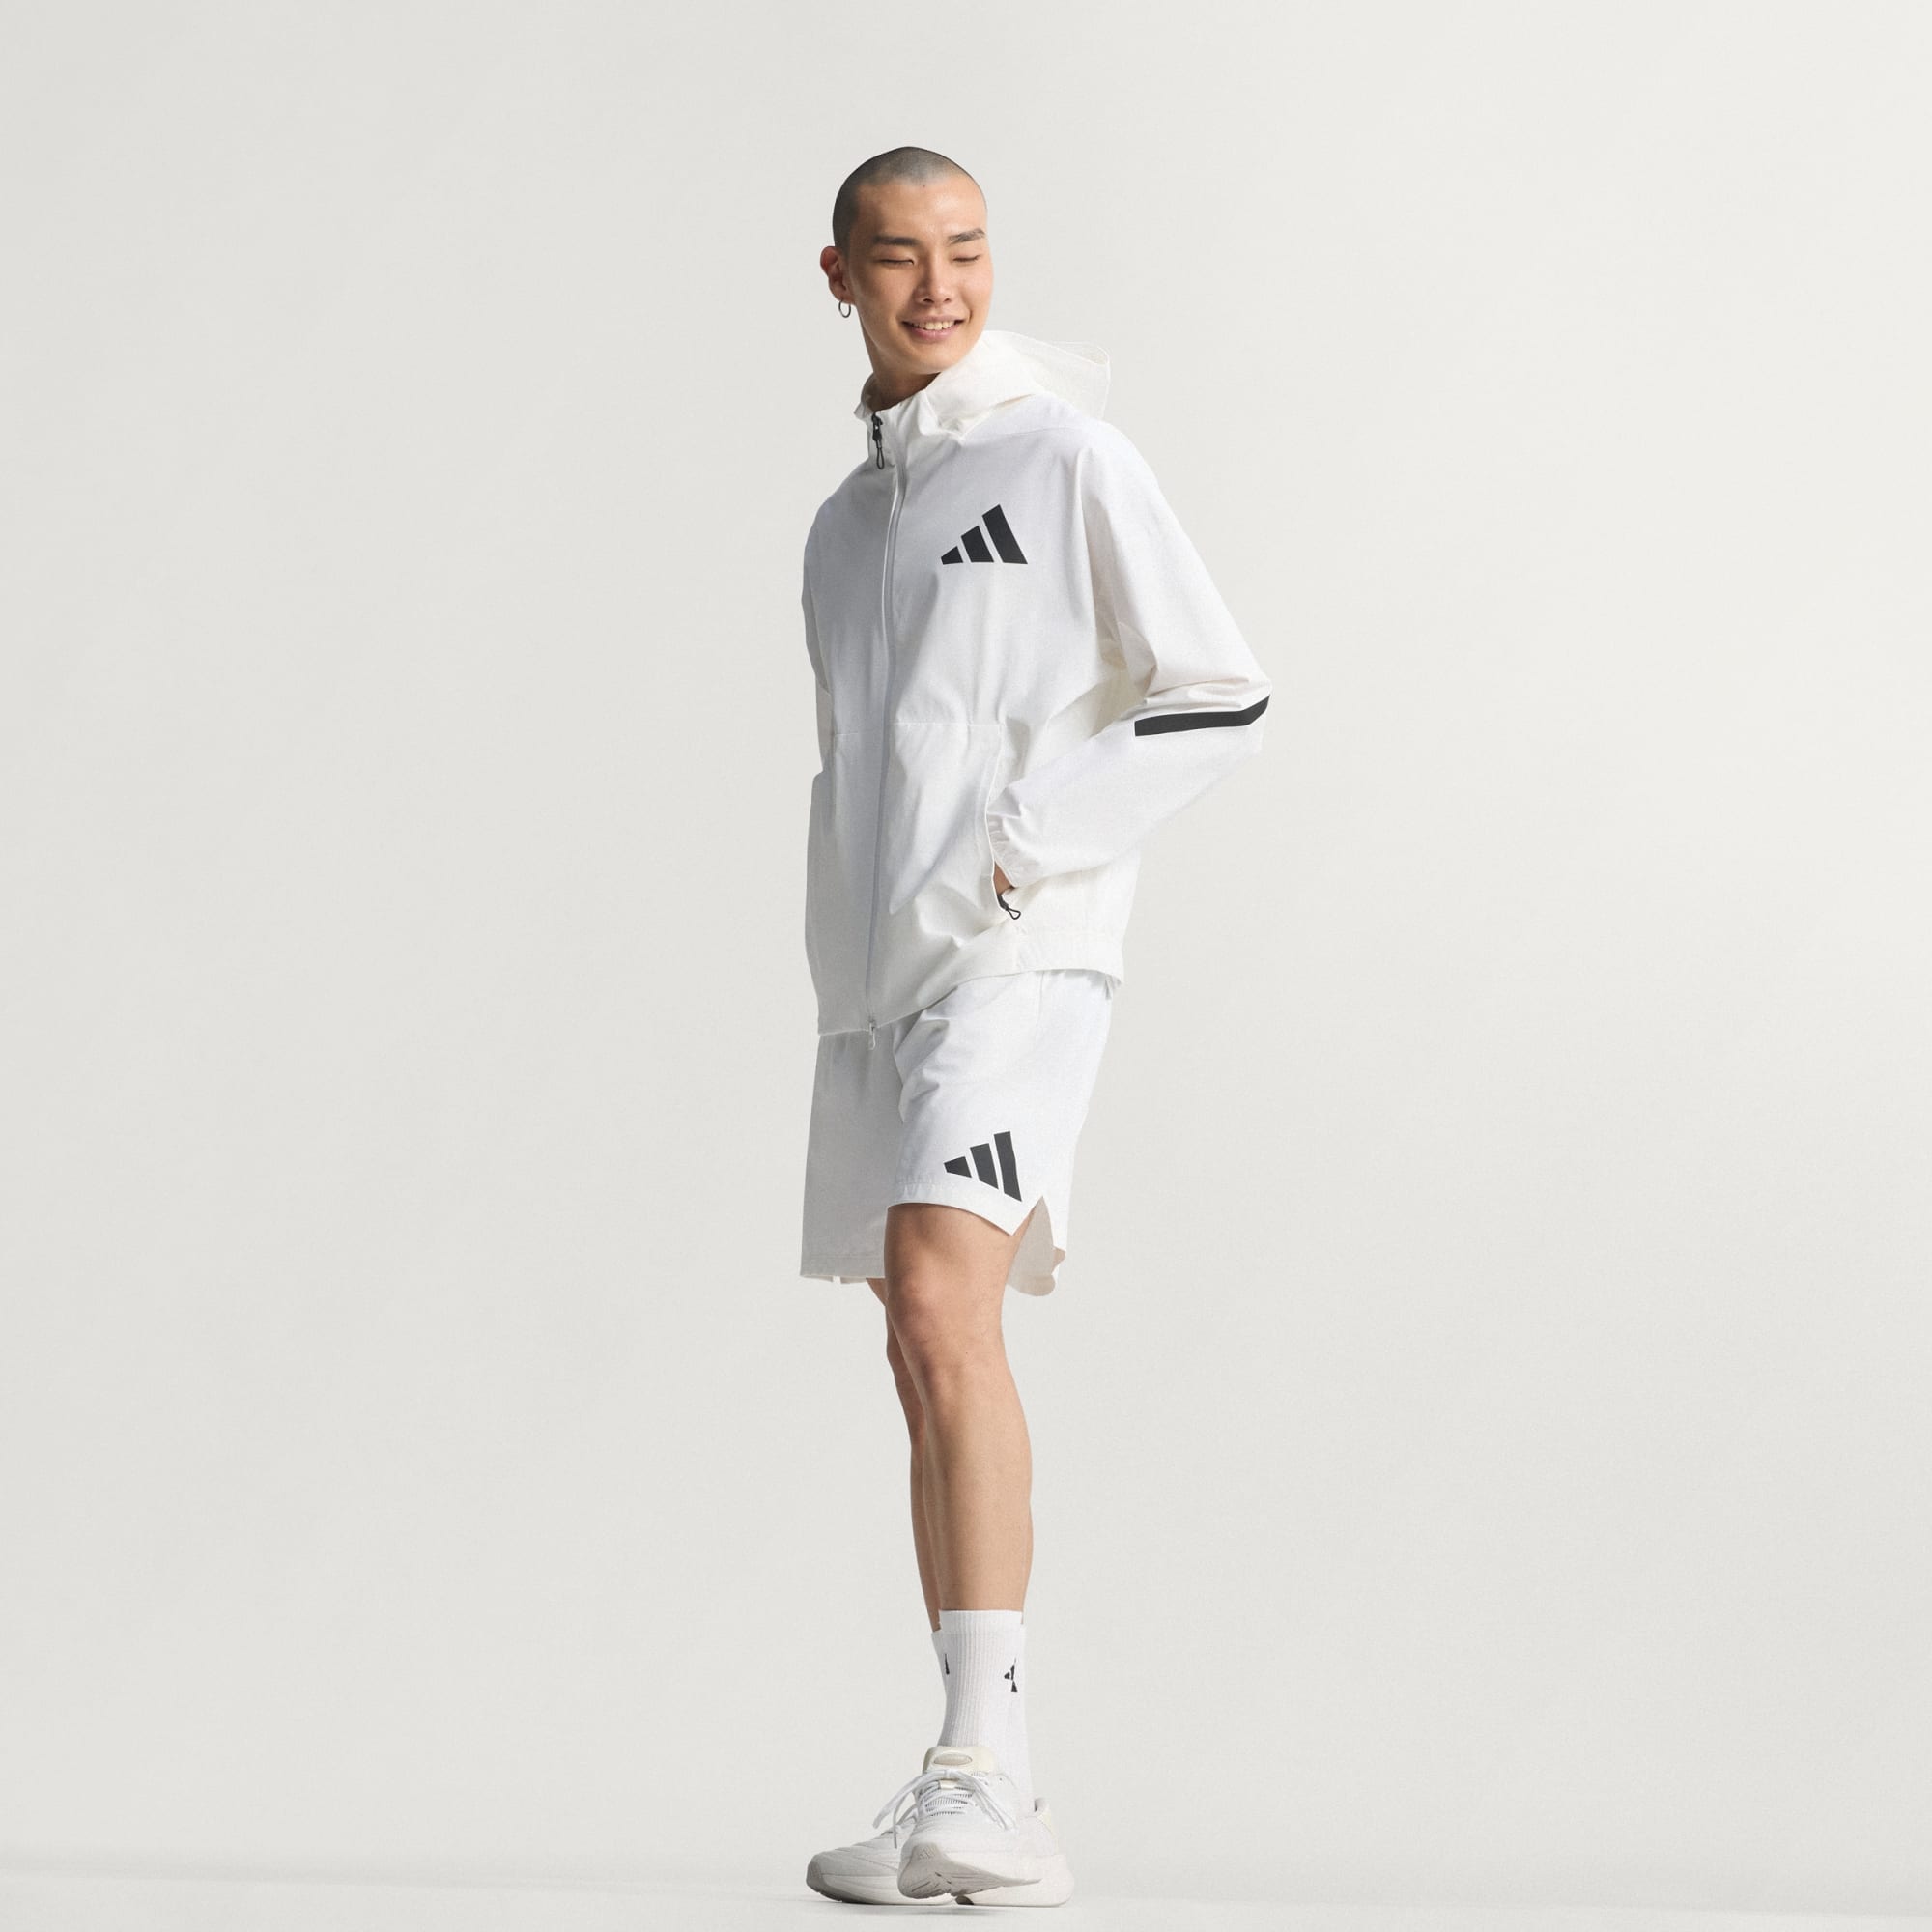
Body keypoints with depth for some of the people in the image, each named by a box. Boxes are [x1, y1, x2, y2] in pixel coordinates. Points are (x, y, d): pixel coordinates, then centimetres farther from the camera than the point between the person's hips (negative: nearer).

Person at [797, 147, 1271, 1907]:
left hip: (1023, 956, -8)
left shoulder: (1066, 457, -1)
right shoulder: (845, 525, 21)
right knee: (927, 1367, 7)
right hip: (880, 977, 8)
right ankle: (990, 1820, 13)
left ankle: (982, 1773, -27)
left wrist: (1016, 854, -13)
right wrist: (846, 981, 19)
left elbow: (1222, 698, -6)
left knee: (944, 1308, -25)